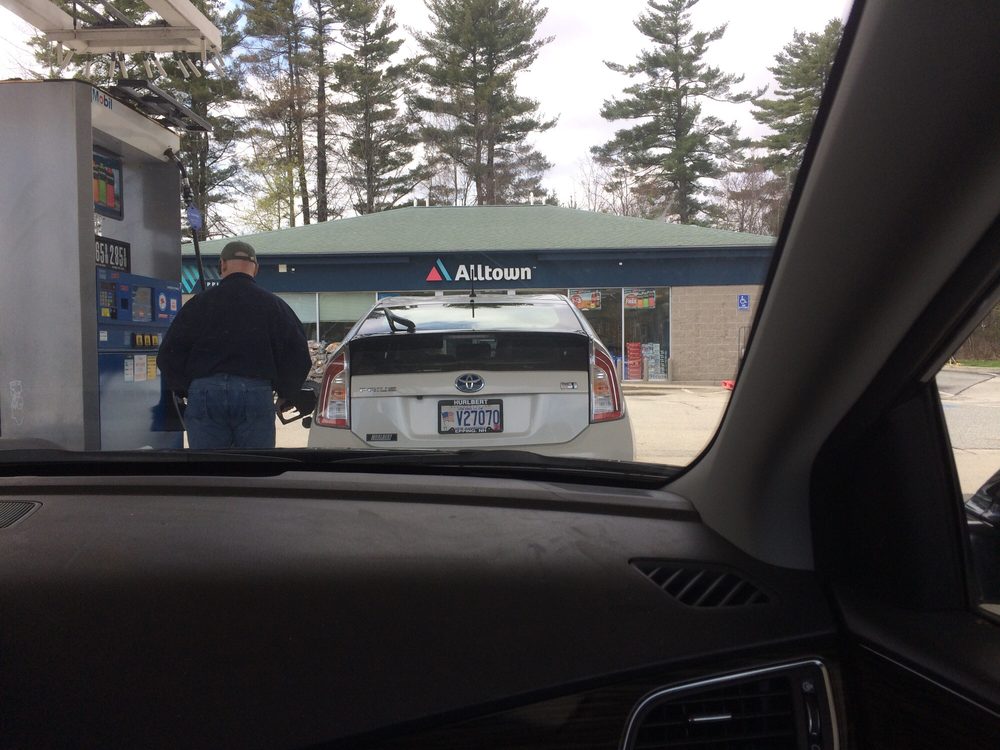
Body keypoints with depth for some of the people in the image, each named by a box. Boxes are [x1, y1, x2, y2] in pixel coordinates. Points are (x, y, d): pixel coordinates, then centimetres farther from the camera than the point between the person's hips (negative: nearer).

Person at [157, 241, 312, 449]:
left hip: (204, 393, 1)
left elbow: (168, 355, 6)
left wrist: (187, 390, 18)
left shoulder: (199, 303, 7)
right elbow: (299, 356, 2)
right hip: (257, 393, 0)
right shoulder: (273, 305, 6)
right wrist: (285, 395, 15)